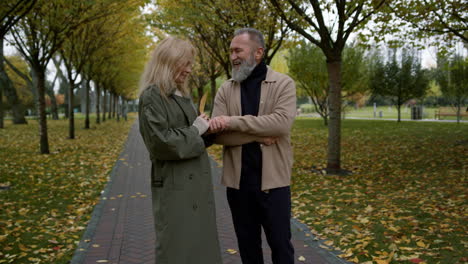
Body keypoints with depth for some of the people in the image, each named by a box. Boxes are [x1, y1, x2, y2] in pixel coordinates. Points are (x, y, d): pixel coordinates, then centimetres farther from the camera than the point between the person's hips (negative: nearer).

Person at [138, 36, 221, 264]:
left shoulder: (181, 95, 14)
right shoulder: (152, 96, -13)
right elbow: (161, 142, -22)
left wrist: (205, 127, 2)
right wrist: (195, 130, -11)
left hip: (195, 182, 9)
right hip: (174, 185, -9)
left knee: (200, 244, 15)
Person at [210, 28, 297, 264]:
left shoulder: (283, 84, -3)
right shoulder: (226, 90, 5)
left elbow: (282, 122, -20)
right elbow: (218, 134, -6)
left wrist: (233, 122, -22)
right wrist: (259, 136, -17)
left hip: (273, 180, -2)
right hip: (237, 181, 3)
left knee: (280, 243, 10)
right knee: (247, 245, 16)